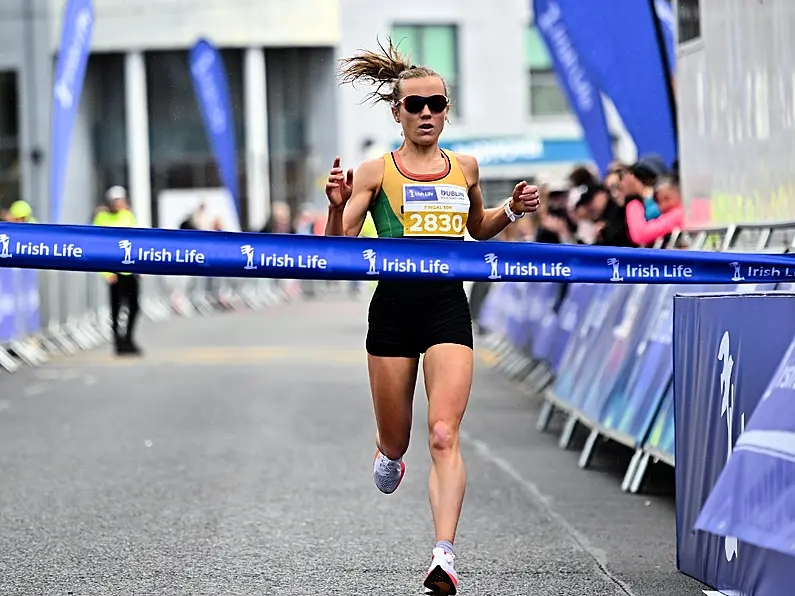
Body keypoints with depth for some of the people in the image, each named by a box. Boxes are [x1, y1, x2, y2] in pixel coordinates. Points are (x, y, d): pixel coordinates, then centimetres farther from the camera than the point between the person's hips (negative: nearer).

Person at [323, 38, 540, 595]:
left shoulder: (465, 167, 12)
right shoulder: (376, 172, 1)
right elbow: (336, 248, -1)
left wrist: (512, 210, 11)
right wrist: (338, 205, -20)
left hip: (449, 305, 1)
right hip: (394, 304, -1)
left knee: (444, 435, -14)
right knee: (396, 439, 11)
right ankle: (389, 456, 50)